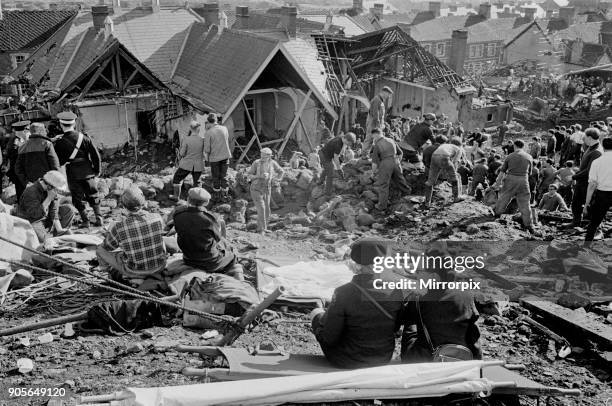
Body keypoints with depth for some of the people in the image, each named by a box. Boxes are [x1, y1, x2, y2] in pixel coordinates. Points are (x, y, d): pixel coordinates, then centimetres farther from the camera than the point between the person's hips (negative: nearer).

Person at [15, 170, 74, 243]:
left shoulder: (53, 190, -8)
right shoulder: (31, 192, -29)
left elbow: (54, 210, -6)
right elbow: (35, 214, -34)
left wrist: (59, 228, -14)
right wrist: (49, 198, -36)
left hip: (46, 217, 7)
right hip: (32, 221, -7)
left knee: (69, 209, -4)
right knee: (42, 238, -33)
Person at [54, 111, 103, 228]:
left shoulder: (60, 142, -9)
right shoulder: (84, 137, -5)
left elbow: (58, 162, -2)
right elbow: (96, 155, -4)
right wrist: (97, 170, 8)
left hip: (73, 174, -2)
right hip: (88, 172, 2)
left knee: (78, 198, 10)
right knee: (93, 196, 14)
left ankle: (85, 221, 7)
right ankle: (99, 219, 10)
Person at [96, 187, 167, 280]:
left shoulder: (118, 227, -24)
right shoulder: (157, 218, -17)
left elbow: (107, 247, -3)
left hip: (134, 272, -2)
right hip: (159, 267, 2)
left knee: (100, 249, 17)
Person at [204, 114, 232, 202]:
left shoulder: (208, 132, -16)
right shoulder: (224, 128, -4)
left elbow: (207, 149, -13)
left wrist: (206, 157, 4)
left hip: (214, 157, -3)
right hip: (225, 155, 3)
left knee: (216, 177, 11)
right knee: (224, 176, 12)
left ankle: (216, 195, 23)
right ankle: (224, 196, 16)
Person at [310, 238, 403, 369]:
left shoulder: (344, 293, -29)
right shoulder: (396, 291, -15)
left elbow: (328, 338, -21)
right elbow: (395, 328, 0)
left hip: (347, 362, -4)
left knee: (317, 313, 19)